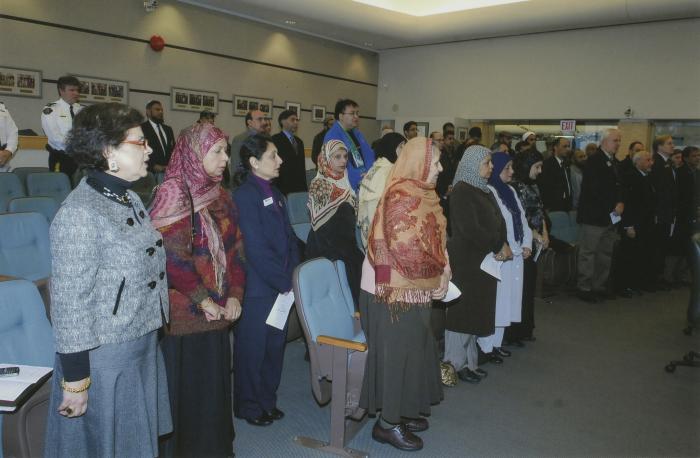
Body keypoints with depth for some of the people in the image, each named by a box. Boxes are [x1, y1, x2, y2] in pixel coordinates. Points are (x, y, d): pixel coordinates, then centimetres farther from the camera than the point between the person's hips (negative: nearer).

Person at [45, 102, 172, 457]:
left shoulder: (129, 198, 6)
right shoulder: (79, 213, -21)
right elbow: (69, 302, -21)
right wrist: (74, 380, -17)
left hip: (144, 349, 8)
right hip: (103, 359, -8)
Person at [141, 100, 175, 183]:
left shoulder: (168, 129, 21)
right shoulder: (142, 128, 0)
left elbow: (173, 149, 20)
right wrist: (153, 166, -15)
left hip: (168, 172, 5)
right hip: (151, 172, -5)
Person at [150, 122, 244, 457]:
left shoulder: (220, 196, 11)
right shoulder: (173, 193, -11)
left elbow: (234, 249, 10)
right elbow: (173, 256, -18)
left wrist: (234, 295, -1)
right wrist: (203, 300, -15)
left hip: (219, 311, 7)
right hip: (185, 313, -6)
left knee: (215, 383, 15)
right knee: (185, 387, 5)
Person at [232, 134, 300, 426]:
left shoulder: (274, 194, 12)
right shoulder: (244, 195, -15)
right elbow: (256, 249, -20)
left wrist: (293, 275, 1)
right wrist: (285, 282, -15)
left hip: (281, 287, 8)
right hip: (257, 289, -8)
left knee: (275, 344, 17)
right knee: (252, 347, 7)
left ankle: (267, 400, 33)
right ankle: (248, 405, 25)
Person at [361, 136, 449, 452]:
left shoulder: (420, 193, 9)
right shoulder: (402, 196, -20)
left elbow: (433, 239, 14)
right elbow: (406, 250, -24)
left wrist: (443, 268, -1)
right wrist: (439, 274, -12)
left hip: (412, 286, 10)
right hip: (396, 287, -9)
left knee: (412, 347, 18)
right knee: (397, 351, 2)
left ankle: (401, 410, 34)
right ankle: (388, 422, 17)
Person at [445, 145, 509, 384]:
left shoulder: (484, 190, 13)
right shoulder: (461, 191, -13)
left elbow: (498, 221, 13)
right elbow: (470, 229, -20)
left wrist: (502, 245, -5)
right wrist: (499, 246, -11)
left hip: (483, 261, 8)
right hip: (465, 260, -8)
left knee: (476, 311, 12)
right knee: (462, 310, 1)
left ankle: (469, 361, 23)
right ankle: (456, 364, 13)